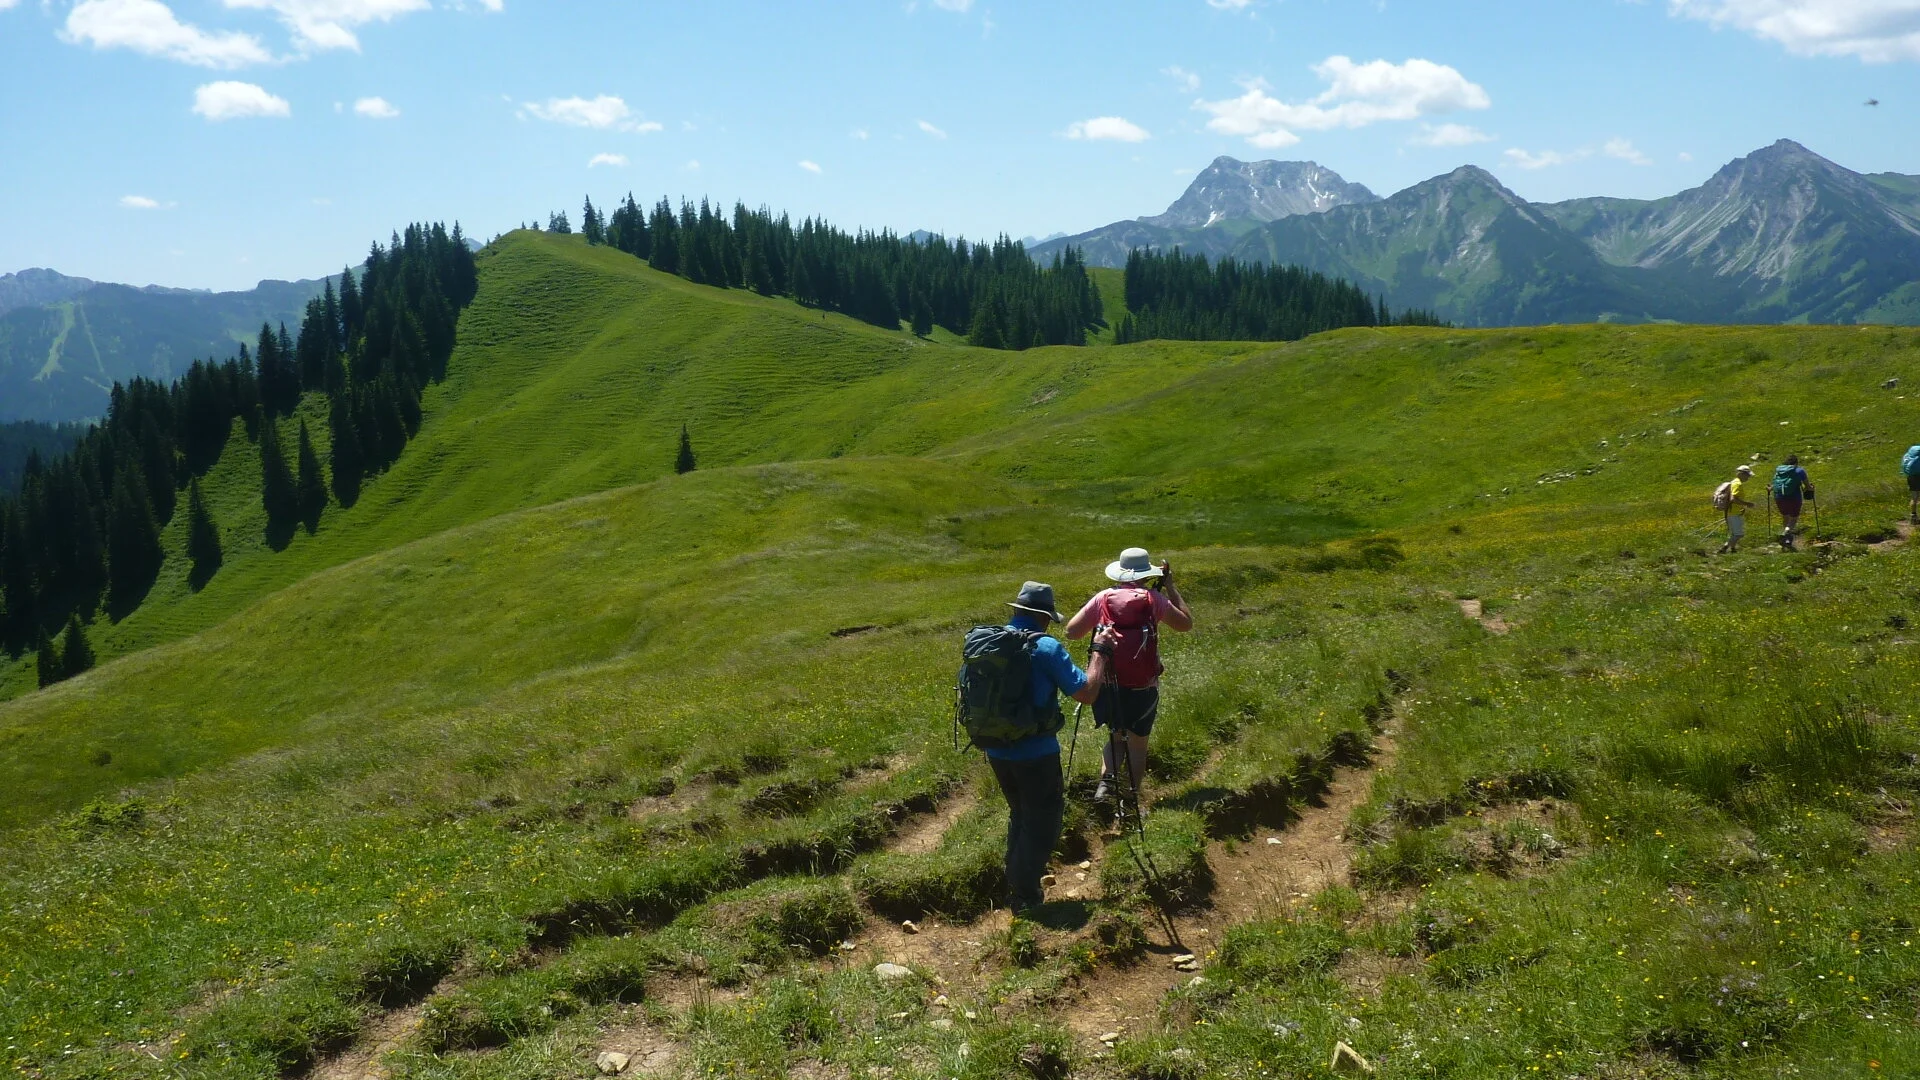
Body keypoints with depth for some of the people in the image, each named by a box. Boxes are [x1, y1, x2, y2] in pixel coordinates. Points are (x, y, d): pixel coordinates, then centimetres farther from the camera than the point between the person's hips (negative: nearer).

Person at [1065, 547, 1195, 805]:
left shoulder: (1103, 598, -1)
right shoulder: (1153, 598, -5)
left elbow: (1071, 632, 1)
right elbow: (1186, 624, 8)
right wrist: (1170, 587, 12)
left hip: (1108, 683, 2)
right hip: (1142, 686, -2)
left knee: (1115, 735, 21)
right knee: (1138, 743, 12)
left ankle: (1106, 781, 0)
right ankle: (1133, 799, 13)